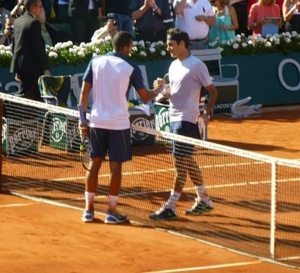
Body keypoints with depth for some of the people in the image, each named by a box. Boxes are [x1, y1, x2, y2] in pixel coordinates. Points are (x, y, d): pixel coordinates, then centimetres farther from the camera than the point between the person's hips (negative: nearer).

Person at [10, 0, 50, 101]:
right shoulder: (34, 23, -14)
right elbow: (39, 48, -17)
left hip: (19, 65, 8)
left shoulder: (17, 21, 11)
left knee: (36, 97, 12)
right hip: (31, 66, -8)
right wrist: (45, 68, -13)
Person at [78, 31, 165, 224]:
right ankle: (112, 212, 6)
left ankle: (89, 209, 12)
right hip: (118, 123, -3)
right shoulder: (131, 68, -6)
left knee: (94, 164, 10)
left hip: (97, 121, 3)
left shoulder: (96, 62, 2)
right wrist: (157, 89, 19)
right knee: (116, 166, 4)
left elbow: (84, 92, 1)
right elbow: (146, 97, -2)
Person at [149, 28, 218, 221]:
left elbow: (213, 91, -6)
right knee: (188, 161, 15)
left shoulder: (196, 65, -10)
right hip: (174, 119, 9)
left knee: (181, 163, -8)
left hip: (187, 120, -9)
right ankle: (204, 200, 26)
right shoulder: (174, 66, 13)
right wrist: (162, 90, -1)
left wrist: (207, 115, -8)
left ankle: (171, 207, -9)